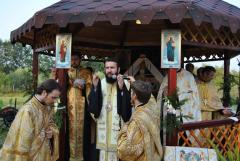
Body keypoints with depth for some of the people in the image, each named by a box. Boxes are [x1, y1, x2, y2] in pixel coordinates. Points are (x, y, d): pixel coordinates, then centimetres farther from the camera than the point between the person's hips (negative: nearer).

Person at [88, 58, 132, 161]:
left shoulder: (125, 84, -6)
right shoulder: (100, 83, 5)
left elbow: (128, 105, -16)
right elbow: (92, 106, -2)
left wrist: (122, 89, -28)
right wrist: (95, 87, -14)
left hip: (118, 126, -3)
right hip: (103, 126, 3)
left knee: (117, 152, 0)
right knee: (103, 152, 10)